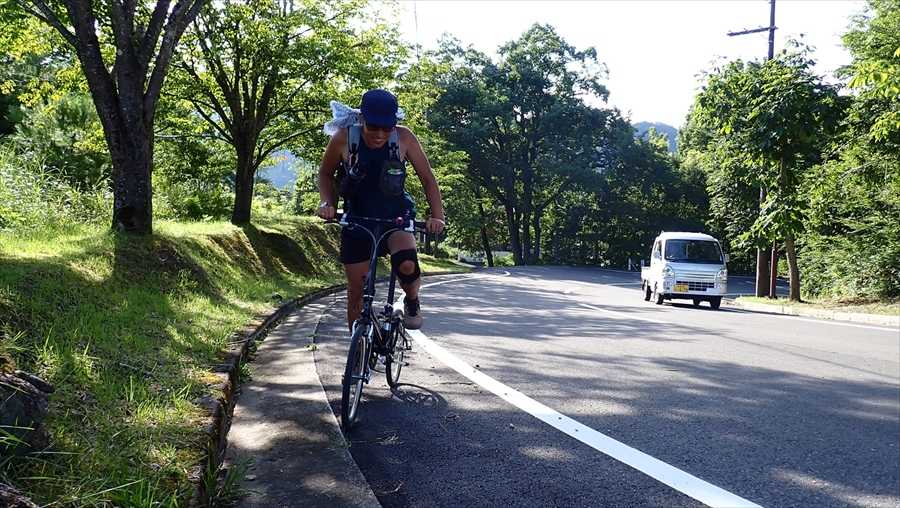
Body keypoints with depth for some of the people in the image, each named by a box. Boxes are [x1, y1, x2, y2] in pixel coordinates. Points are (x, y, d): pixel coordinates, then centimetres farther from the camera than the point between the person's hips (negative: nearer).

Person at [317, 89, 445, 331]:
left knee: (406, 264, -30)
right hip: (357, 218, 1)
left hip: (397, 215, -1)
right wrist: (327, 203, -16)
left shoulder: (403, 137, -18)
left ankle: (412, 302, 4)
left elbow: (428, 179, -10)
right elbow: (325, 174, 0)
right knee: (356, 290, 3)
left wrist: (437, 216, -21)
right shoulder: (344, 138, -18)